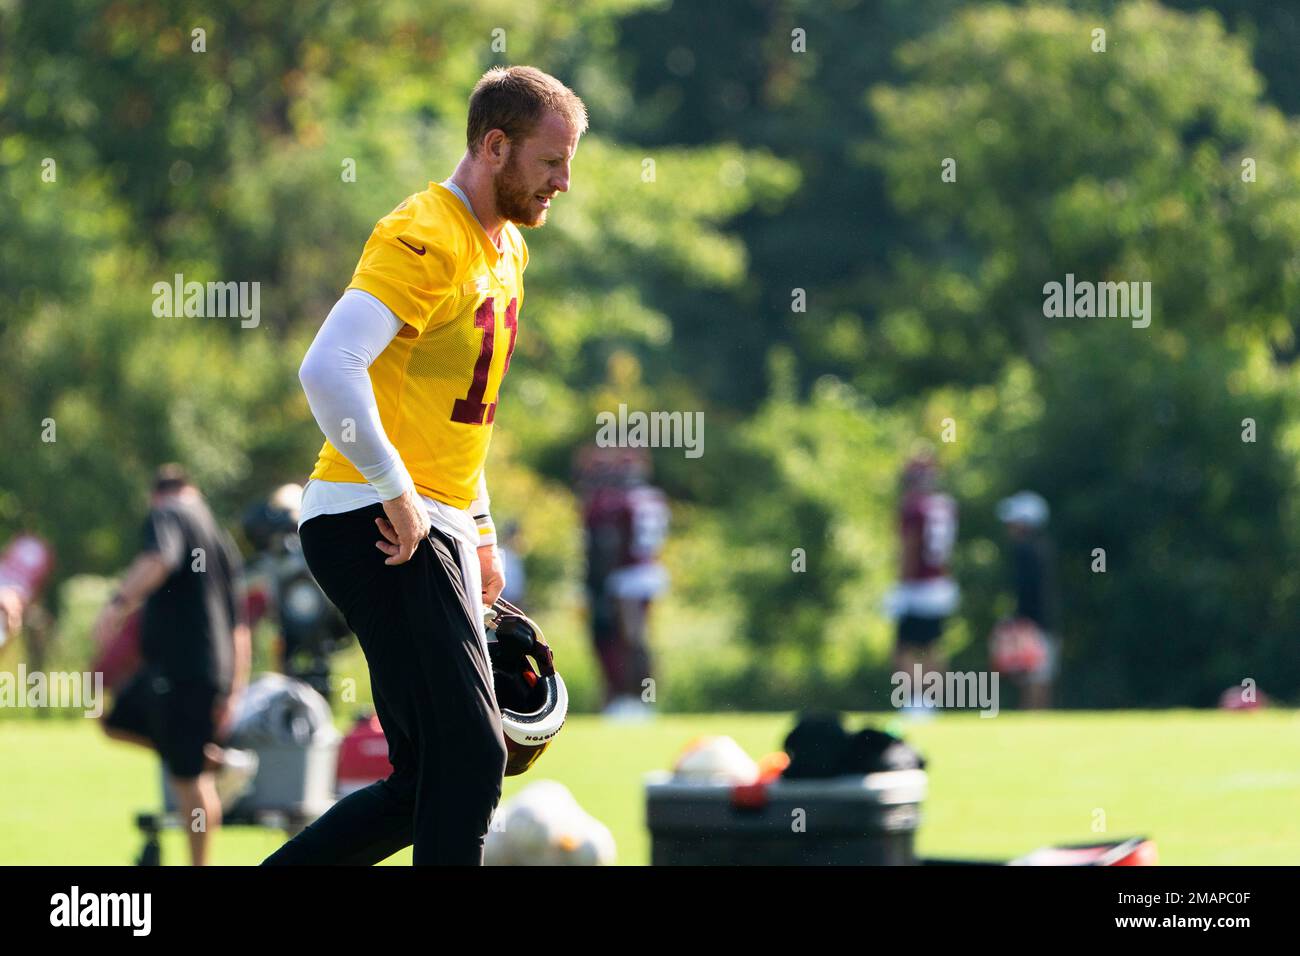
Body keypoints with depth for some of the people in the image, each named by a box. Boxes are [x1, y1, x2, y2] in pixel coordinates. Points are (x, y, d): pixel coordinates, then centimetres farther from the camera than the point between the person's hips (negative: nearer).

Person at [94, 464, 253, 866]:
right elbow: (238, 627, 22)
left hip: (180, 668, -9)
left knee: (189, 778, -4)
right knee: (116, 721, 23)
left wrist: (119, 603, -35)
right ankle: (219, 760, 20)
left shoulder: (167, 516, -3)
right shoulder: (221, 540, 21)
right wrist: (234, 689, 24)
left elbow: (158, 560, -28)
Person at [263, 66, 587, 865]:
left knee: (428, 787, 9)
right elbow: (328, 371, -26)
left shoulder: (508, 249, 17)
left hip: (435, 529, 10)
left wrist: (480, 532, 22)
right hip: (376, 526, -10)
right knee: (470, 757, -14)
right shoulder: (424, 238, -14)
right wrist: (396, 493, -22)